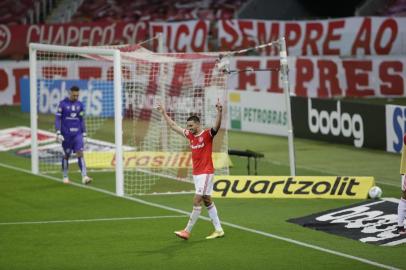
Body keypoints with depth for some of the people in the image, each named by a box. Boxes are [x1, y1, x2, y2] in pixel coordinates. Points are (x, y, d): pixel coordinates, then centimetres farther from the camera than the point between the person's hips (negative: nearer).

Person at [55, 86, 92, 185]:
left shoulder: (80, 105, 8)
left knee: (80, 153, -9)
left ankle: (84, 177, -15)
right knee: (66, 155, 7)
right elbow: (57, 118, -4)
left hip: (77, 133, 2)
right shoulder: (63, 104, -3)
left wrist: (84, 134, 12)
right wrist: (58, 133, -11)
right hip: (66, 134, -2)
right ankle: (65, 177, 21)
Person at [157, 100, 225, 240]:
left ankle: (187, 231, -6)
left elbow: (217, 126, -27)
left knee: (197, 201, -8)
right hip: (196, 173, 8)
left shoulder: (207, 134, -10)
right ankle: (218, 230, 13)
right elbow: (174, 126, 21)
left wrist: (219, 112, -43)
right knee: (207, 201, 9)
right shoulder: (190, 135, 10)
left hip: (206, 173, -8)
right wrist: (164, 113, 24)